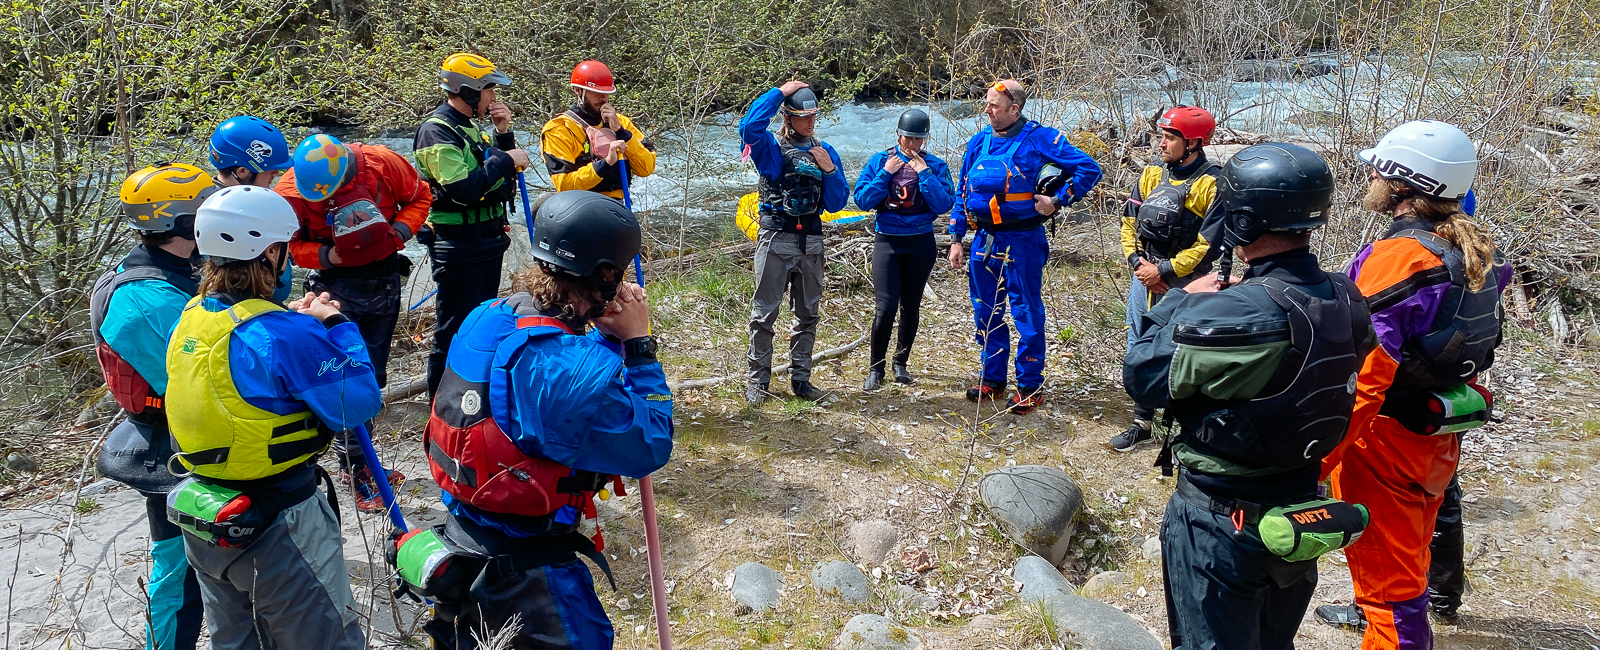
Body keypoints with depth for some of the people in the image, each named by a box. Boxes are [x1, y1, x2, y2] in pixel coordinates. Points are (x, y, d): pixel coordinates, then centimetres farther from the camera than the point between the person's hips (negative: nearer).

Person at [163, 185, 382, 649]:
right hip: (278, 529, -8)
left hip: (205, 525, 8)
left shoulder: (189, 319, -1)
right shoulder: (282, 334, -26)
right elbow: (359, 402, -20)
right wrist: (336, 325, -10)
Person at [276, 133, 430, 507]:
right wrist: (327, 256, -25)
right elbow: (290, 245, -7)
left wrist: (399, 232, -16)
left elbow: (419, 198, 1)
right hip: (337, 286, -3)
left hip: (384, 278, 3)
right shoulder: (292, 191, -16)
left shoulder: (383, 164, -15)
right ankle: (357, 470, 6)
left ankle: (359, 460, 27)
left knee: (373, 376, 12)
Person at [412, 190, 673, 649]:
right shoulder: (572, 371, -31)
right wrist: (638, 344, -16)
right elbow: (649, 449, -20)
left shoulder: (485, 320, -6)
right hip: (523, 572, -8)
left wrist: (609, 336, -3)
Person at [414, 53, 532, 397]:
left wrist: (504, 133, 2)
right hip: (458, 246, -10)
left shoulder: (471, 126, 13)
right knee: (455, 329, -2)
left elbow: (501, 175, 15)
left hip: (488, 239, 10)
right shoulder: (437, 130, -16)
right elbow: (463, 190, -27)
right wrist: (505, 160, -19)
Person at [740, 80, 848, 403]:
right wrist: (779, 92, -16)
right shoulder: (771, 146, -1)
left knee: (808, 313, 10)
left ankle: (800, 378, 21)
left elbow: (836, 203, 8)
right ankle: (759, 379, 9)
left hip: (811, 240, 4)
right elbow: (749, 126, -25)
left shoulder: (825, 152, 10)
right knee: (765, 313, 0)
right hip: (776, 238, -4)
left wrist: (829, 169, -7)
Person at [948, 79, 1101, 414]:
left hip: (1021, 241, -6)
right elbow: (963, 193, 14)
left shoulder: (1039, 139, -8)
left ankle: (1030, 386, 14)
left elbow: (1089, 169, -7)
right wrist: (956, 239, 10)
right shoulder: (979, 142, 8)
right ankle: (993, 379, 27)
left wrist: (1057, 201, -11)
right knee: (985, 311, 12)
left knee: (1026, 313, 2)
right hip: (984, 239, 6)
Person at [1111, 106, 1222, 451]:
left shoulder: (1212, 184, -11)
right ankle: (1142, 423, 28)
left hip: (1183, 286, -6)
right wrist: (1137, 262, -4)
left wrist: (1164, 271, -14)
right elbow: (1129, 223, 11)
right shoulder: (1151, 175, 7)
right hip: (1144, 279, 6)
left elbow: (1210, 242, -15)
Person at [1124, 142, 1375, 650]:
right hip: (1300, 514, 7)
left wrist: (1180, 300, -4)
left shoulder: (1233, 315, -30)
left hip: (1223, 522, -7)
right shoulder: (1346, 302, -7)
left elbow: (1142, 376, -18)